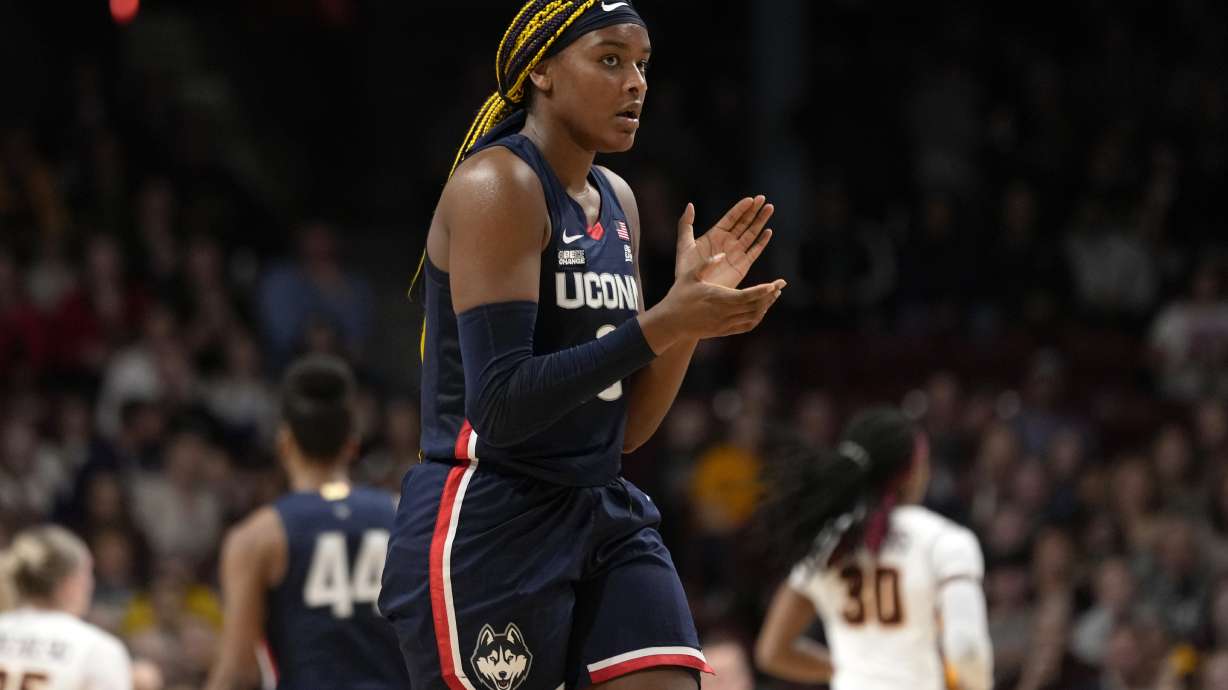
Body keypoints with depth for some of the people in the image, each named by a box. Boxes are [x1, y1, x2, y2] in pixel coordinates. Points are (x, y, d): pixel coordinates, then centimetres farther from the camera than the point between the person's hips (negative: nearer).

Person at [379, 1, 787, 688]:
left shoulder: (617, 202, 13)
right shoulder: (497, 186, -12)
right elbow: (500, 406, -21)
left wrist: (692, 304, 2)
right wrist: (660, 326, -23)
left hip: (604, 521, 8)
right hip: (487, 527, -8)